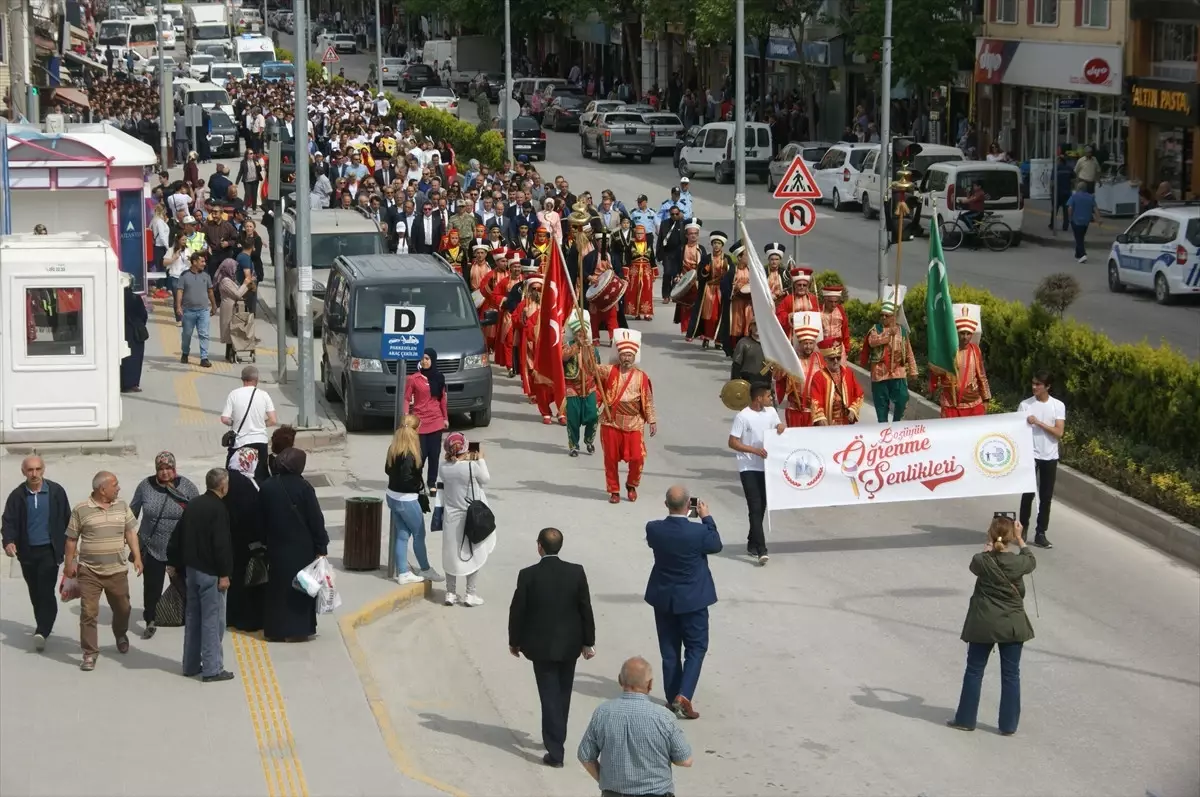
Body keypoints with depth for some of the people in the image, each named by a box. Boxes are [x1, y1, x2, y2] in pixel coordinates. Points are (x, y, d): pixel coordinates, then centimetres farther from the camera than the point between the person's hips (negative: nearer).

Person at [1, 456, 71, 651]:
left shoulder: (56, 492, -4)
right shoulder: (17, 496, -1)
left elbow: (67, 519, 1)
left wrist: (68, 545, 2)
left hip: (50, 551, -3)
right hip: (27, 552, 3)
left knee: (46, 591, -12)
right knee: (35, 593, 13)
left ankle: (41, 632, -15)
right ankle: (43, 627, 27)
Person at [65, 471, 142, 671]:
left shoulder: (122, 507, 5)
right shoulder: (81, 510, -6)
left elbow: (130, 532, 8)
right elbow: (71, 539, 1)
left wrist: (137, 557, 0)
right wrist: (68, 564, 2)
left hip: (117, 571, 3)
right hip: (89, 572, -3)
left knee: (122, 609, 15)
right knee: (88, 612, -6)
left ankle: (121, 635, 45)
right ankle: (90, 653, 1)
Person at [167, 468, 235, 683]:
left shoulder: (193, 505, 9)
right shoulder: (218, 509, -16)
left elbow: (179, 536, 15)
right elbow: (221, 544, -21)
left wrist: (175, 563, 23)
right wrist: (224, 574, -18)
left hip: (192, 568, 8)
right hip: (210, 572, -8)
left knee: (192, 617, 15)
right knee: (213, 620, -5)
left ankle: (191, 665, 22)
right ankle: (212, 669, -4)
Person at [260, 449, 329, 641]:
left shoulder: (267, 487, -1)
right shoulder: (303, 488, -15)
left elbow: (262, 519, 7)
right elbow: (316, 519, -12)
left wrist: (266, 541, 17)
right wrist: (321, 546, -5)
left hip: (276, 547, 4)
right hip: (301, 549, -4)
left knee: (277, 586, 12)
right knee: (299, 587, 5)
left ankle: (274, 629, 15)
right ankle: (297, 630, 5)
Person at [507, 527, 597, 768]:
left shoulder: (528, 575, -14)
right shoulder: (576, 572, -8)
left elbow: (517, 611, -7)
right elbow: (586, 608, -3)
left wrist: (514, 641, 7)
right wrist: (588, 641, 7)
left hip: (541, 646, -2)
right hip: (569, 645, 2)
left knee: (549, 696, 2)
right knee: (563, 694, 20)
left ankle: (555, 751, -2)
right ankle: (556, 739, 35)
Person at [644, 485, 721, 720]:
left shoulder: (653, 529, -14)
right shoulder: (699, 532, -23)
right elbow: (716, 545, -2)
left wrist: (676, 515, 7)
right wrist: (706, 518, 6)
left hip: (663, 599, 3)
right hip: (692, 600, -3)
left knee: (669, 651, 14)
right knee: (696, 648, 8)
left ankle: (673, 698, 20)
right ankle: (683, 696, -6)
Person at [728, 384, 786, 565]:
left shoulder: (771, 412, 6)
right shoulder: (742, 417, -13)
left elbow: (778, 429, 20)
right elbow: (732, 443, -12)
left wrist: (781, 427, -4)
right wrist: (755, 450, -22)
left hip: (766, 466, 6)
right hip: (749, 468, -6)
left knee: (761, 507, 13)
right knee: (755, 508, -12)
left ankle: (752, 544, 28)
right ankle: (761, 549, -17)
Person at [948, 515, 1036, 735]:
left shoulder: (982, 562, -14)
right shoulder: (1017, 563, -14)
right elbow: (1031, 562, 10)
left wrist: (988, 549, 24)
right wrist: (1020, 540, 17)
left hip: (983, 625, 0)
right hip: (1012, 625, 0)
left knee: (974, 671, 13)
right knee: (1010, 674, 9)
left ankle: (966, 719, 19)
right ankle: (1008, 725, 13)